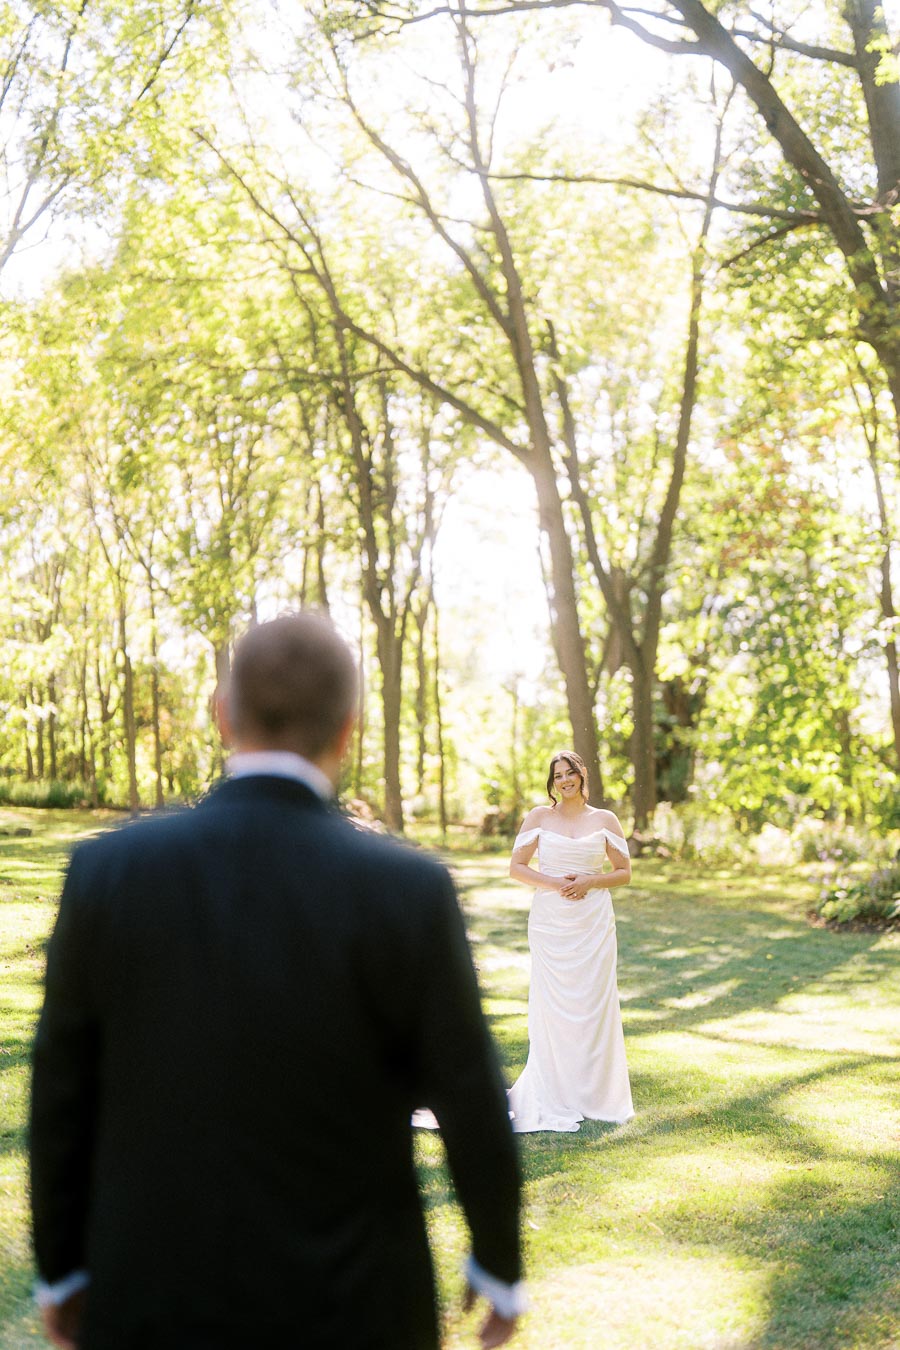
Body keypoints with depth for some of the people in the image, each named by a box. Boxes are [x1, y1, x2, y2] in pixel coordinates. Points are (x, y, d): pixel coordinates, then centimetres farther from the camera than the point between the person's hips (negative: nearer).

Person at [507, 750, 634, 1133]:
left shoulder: (605, 820, 7)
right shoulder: (539, 817, 5)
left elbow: (624, 872, 9)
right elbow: (516, 867, 3)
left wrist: (589, 882, -8)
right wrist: (553, 883, -12)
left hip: (593, 924, 1)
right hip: (550, 922, -1)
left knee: (593, 1004, 1)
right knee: (551, 1005, -1)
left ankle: (593, 1094, 12)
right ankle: (554, 1098, 8)